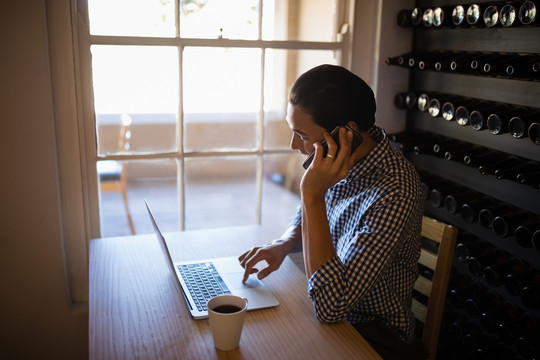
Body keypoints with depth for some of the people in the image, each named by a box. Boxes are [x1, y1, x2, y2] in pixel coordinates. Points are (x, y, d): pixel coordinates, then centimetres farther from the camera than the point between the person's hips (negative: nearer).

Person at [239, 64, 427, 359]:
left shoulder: (393, 194, -32)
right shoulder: (340, 162, -8)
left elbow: (330, 307, -34)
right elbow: (306, 217, 13)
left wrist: (312, 193, -35)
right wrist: (283, 245, -10)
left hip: (373, 334, -6)